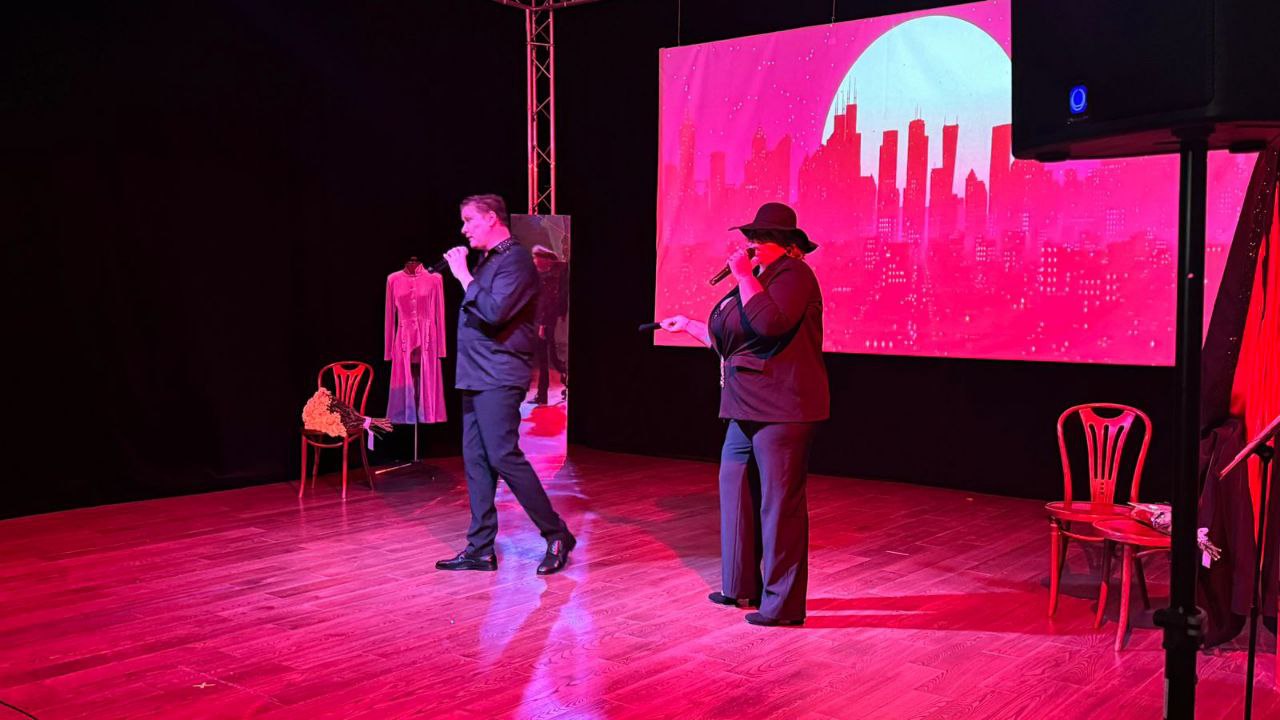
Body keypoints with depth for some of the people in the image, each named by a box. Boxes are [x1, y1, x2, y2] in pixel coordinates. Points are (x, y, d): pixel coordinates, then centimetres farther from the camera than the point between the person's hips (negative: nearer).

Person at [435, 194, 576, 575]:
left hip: (499, 377, -10)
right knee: (476, 460, 8)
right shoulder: (487, 260, 18)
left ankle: (557, 535, 0)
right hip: (477, 376, 10)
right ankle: (480, 549, 13)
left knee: (504, 456, -11)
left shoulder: (515, 260, -10)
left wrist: (464, 277, -14)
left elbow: (494, 312, -22)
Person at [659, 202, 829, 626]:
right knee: (736, 489, 15)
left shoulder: (793, 275, -11)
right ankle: (742, 586, 26)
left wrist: (743, 276, -19)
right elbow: (727, 340, 26)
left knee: (779, 503, -5)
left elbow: (770, 322, -30)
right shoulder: (759, 278, 18)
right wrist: (689, 327, 32)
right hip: (749, 408, 10)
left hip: (782, 410, -10)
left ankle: (783, 605, 4)